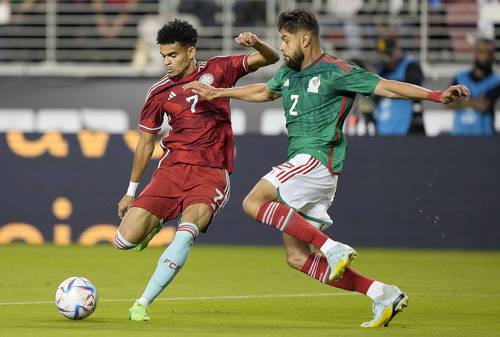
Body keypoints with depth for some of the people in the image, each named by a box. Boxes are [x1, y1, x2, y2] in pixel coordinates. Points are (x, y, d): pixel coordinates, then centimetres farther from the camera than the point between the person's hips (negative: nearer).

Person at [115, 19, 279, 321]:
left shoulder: (218, 70, 5)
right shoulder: (159, 93, 6)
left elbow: (271, 59, 7)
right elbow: (146, 143, 16)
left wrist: (257, 44, -16)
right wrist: (131, 192, 19)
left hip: (212, 173, -2)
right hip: (173, 168, 2)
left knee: (187, 232, -30)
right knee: (126, 240, -12)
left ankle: (143, 304, -21)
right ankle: (152, 225, 26)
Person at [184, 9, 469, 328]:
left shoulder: (335, 71, -7)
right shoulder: (288, 72, 17)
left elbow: (385, 86, -12)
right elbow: (265, 91, 39)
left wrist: (436, 95, -23)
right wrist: (217, 92, 43)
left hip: (318, 160, -9)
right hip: (302, 163, 9)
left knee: (254, 203, -23)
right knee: (298, 258, 3)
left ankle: (332, 248, -23)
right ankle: (383, 294, 2)